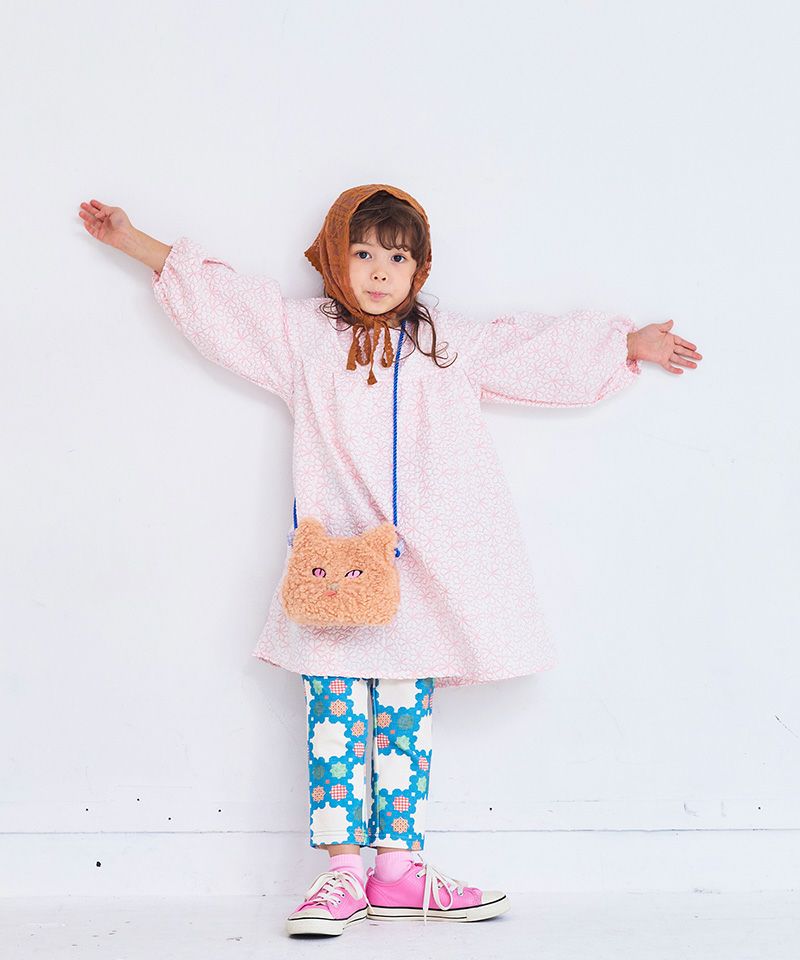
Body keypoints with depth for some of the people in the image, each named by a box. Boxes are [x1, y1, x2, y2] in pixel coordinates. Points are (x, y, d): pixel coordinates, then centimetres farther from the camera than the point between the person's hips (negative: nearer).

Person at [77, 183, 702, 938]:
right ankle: (340, 872, -1)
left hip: (420, 571, 1)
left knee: (406, 718, 3)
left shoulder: (449, 343, 14)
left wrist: (629, 345, 23)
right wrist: (129, 239, 17)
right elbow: (210, 289, 15)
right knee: (335, 714, -5)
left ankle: (397, 869, 10)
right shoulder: (300, 333, 10)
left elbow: (548, 348, 21)